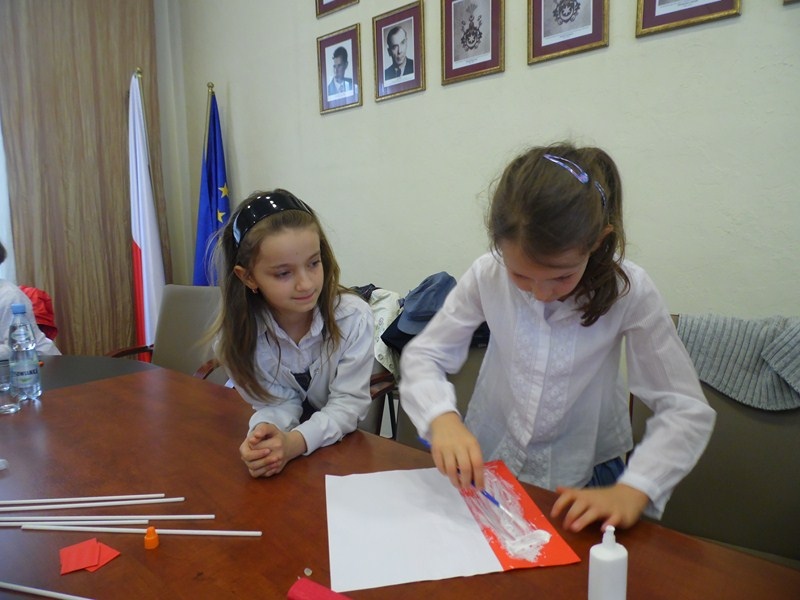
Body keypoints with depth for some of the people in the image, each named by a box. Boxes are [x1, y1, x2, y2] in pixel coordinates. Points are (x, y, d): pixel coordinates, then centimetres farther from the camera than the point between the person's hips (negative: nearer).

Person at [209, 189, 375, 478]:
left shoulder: (354, 317, -20)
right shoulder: (237, 332, -14)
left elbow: (349, 403, -17)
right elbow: (277, 401, -9)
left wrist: (295, 442, -33)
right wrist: (264, 434, -30)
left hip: (344, 448, -1)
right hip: (284, 456, 2)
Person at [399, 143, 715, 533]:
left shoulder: (628, 292, -17)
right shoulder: (487, 276, -14)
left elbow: (686, 410, -13)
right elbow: (422, 355, -8)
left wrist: (632, 491, -27)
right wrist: (442, 418, -27)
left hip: (582, 482, 0)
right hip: (485, 464, 1)